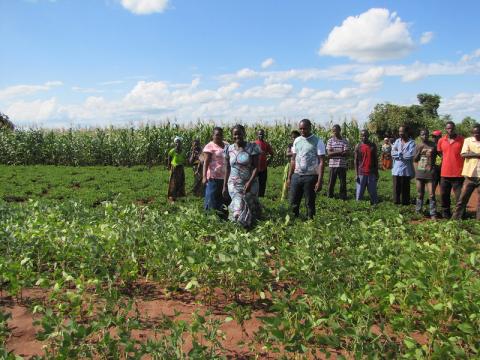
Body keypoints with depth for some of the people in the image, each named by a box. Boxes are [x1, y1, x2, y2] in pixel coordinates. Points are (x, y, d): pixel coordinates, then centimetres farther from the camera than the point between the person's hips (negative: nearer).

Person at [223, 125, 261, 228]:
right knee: (239, 208, -10)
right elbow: (227, 169, 10)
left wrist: (250, 182, -19)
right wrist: (225, 186, 8)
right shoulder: (229, 149, 4)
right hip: (234, 184, 1)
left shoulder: (252, 147, -6)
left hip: (250, 184, -1)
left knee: (250, 208, 2)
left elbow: (256, 167, -8)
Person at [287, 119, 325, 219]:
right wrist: (289, 177, 11)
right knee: (293, 203, 6)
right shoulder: (297, 141, 9)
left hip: (310, 177, -4)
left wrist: (320, 181, -15)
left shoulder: (317, 142, -5)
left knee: (310, 203, 4)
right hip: (296, 176, 4)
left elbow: (321, 162, -8)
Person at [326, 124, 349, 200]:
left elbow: (346, 153, -6)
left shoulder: (344, 141, 4)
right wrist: (340, 152, -12)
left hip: (342, 165, 0)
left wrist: (334, 152, -14)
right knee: (331, 181, 4)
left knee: (343, 182, 3)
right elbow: (329, 153, -5)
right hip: (332, 165, 0)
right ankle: (330, 196, 15)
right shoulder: (330, 141, 5)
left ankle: (343, 196, 12)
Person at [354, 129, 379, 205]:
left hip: (371, 173, 1)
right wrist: (356, 174, -4)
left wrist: (377, 173, 6)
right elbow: (355, 161, 2)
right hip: (361, 174, -1)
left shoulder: (373, 146, 6)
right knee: (359, 194, 0)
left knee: (373, 193, 4)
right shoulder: (358, 147, 2)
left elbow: (376, 159, 10)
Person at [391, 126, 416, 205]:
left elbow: (410, 155, -16)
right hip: (396, 169, 4)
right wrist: (403, 154, -13)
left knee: (405, 188, 5)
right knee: (396, 187, 6)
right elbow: (393, 153, -1)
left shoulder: (411, 142, -4)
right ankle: (396, 203, 14)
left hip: (406, 170, -4)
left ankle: (405, 203, 13)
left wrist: (398, 153, -8)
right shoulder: (397, 141, 10)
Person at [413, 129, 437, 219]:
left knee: (431, 194, -8)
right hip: (419, 172, 3)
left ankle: (433, 214, -7)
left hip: (430, 172, -3)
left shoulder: (433, 145, 0)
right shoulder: (418, 146, 10)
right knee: (420, 194, 10)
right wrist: (419, 150, -4)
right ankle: (418, 212, 17)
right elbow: (415, 160, 8)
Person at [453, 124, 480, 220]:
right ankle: (456, 217, 8)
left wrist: (472, 154, -11)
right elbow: (463, 154, -7)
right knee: (463, 197, 2)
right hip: (470, 174, -1)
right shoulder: (467, 140, 6)